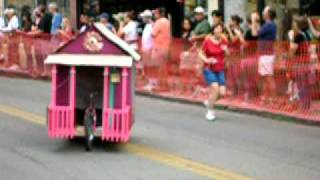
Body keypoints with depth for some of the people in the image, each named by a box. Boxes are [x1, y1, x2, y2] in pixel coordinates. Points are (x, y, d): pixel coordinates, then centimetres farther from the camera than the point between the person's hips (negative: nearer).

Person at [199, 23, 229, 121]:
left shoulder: (224, 41, 0)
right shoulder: (207, 41, -10)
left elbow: (228, 54, 10)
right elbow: (201, 54, -2)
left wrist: (226, 50, -12)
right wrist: (207, 60, -20)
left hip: (220, 70, 4)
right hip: (209, 69, -4)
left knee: (222, 92, -6)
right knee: (215, 87, -21)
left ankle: (209, 102, 27)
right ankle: (210, 111, -1)